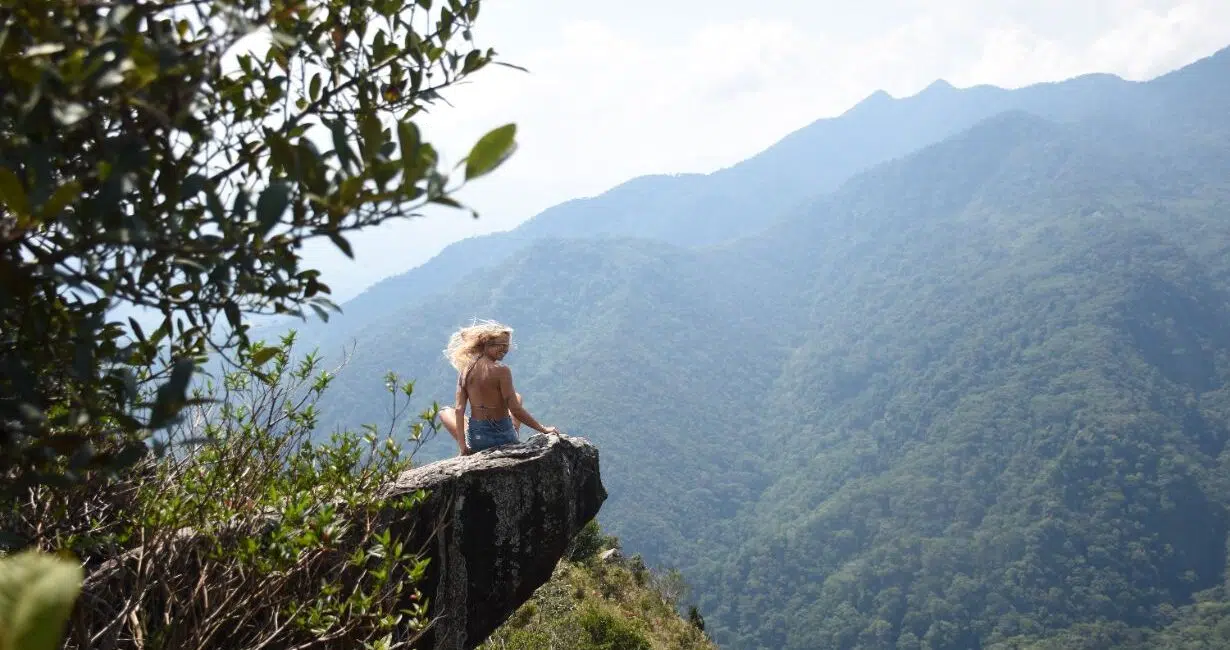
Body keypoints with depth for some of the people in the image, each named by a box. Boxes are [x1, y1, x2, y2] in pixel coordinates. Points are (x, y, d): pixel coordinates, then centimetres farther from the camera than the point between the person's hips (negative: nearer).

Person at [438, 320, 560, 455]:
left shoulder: (465, 370, -6)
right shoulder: (501, 370, -17)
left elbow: (459, 410, -8)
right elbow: (516, 410, -18)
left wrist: (462, 445, -3)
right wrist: (543, 429, -8)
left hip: (475, 441, 2)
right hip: (504, 439, -2)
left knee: (445, 412, 32)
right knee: (517, 397, 28)